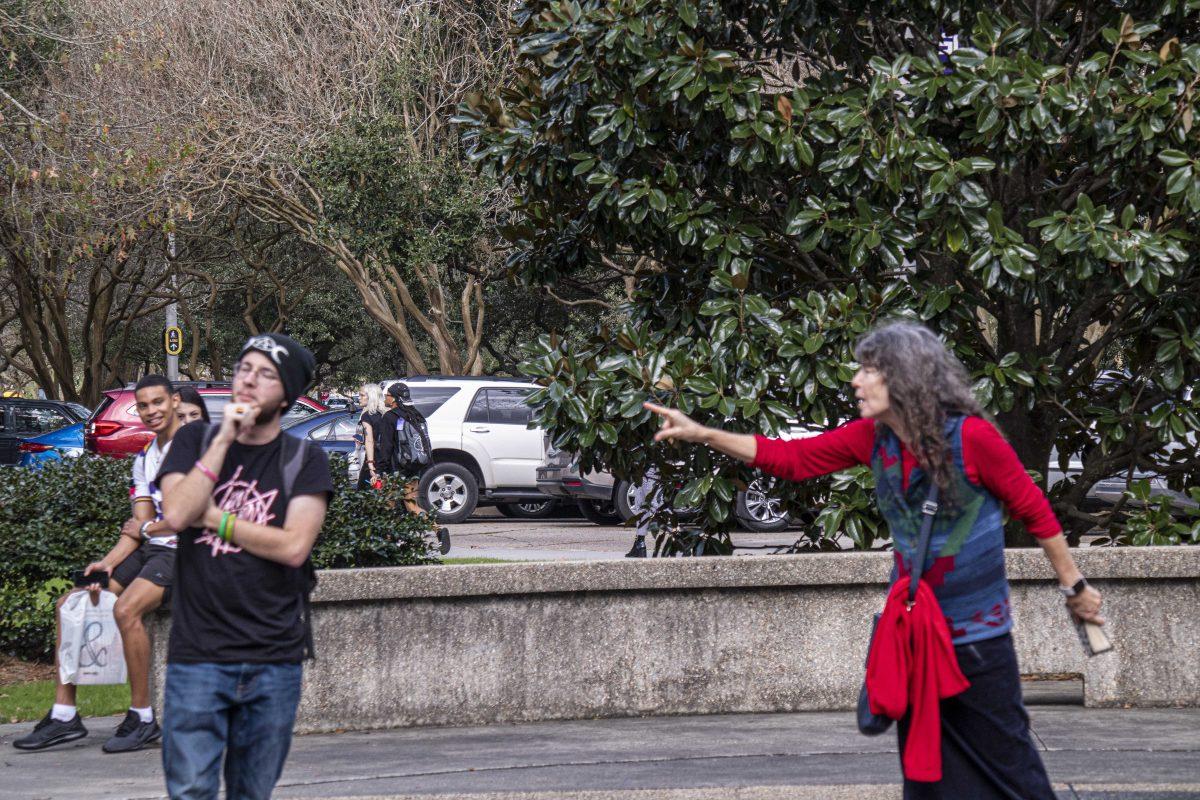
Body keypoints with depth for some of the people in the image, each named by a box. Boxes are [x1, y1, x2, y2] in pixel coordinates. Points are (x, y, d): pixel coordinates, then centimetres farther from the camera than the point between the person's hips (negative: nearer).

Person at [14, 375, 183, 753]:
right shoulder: (143, 459, 17)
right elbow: (138, 526, 11)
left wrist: (147, 528, -4)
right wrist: (108, 563, -6)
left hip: (183, 552, -9)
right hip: (149, 551, 9)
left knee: (126, 608, -32)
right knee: (69, 604, 1)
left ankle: (142, 718, -24)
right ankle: (64, 714, -2)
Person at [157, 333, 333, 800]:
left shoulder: (304, 460, 4)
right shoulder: (195, 441, 9)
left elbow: (294, 546, -9)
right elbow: (176, 514, -9)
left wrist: (212, 517, -6)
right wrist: (225, 439, -9)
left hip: (274, 660, 0)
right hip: (197, 655, 0)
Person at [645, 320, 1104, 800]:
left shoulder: (971, 437, -17)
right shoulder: (872, 438, -1)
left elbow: (1034, 510, -8)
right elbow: (792, 459, 3)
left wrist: (1074, 585, -1)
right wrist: (702, 435, -3)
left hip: (976, 635, -6)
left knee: (1002, 761, -1)